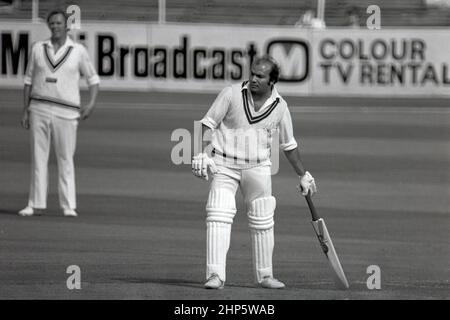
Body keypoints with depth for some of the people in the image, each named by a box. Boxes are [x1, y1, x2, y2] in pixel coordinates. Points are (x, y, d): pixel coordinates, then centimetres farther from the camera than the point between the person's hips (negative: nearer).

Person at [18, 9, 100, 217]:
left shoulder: (78, 51, 3)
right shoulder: (38, 49, 9)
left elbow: (93, 79, 10)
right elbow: (29, 80, 13)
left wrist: (91, 104, -5)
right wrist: (25, 110, 7)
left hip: (66, 112, -2)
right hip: (39, 110, 2)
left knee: (65, 160, -2)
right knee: (38, 158, 2)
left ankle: (68, 206, 0)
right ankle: (36, 204, 5)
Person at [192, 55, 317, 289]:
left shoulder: (279, 106, -1)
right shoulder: (232, 94, -8)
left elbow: (288, 145, 11)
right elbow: (208, 123, -4)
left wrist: (304, 175, 15)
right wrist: (202, 154, -17)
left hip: (258, 169, 2)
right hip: (224, 165, -2)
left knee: (263, 221, 7)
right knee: (219, 217, -15)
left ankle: (264, 276, 21)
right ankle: (215, 275, -18)